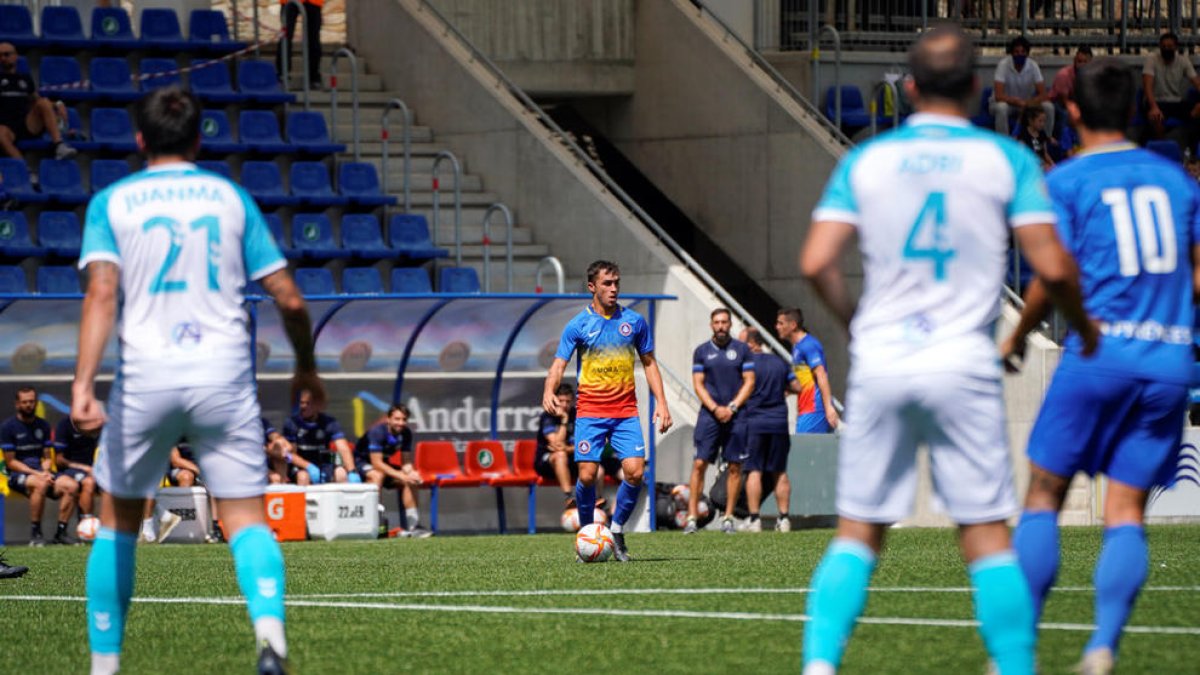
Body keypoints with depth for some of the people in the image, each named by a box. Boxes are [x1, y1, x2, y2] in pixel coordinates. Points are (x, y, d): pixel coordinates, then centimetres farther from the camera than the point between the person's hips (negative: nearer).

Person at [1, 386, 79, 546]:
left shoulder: (43, 425, 15)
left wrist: (46, 472, -7)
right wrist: (36, 474, -16)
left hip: (41, 472, 5)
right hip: (17, 475, -5)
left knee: (71, 485, -22)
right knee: (40, 484, -39)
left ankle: (61, 532, -16)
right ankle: (35, 534, -30)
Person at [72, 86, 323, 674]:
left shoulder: (112, 202, 5)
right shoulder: (230, 197, 10)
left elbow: (101, 293, -11)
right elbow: (289, 299, 7)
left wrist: (83, 384, -19)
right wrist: (307, 367, 23)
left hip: (144, 379, 0)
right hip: (224, 377, 1)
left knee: (118, 521, 15)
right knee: (246, 518, 1)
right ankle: (269, 625, -27)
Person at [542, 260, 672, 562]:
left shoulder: (634, 321, 7)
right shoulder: (578, 325, 0)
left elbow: (649, 362, 15)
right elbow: (559, 365, -4)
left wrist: (660, 401, 5)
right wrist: (549, 392, -24)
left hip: (626, 412, 2)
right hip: (590, 412, -2)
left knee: (635, 471, -12)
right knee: (587, 475, -10)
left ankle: (617, 530, 8)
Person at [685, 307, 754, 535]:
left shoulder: (742, 349, 6)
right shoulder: (702, 351, 7)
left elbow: (749, 382, 4)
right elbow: (698, 384, 4)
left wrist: (732, 407, -8)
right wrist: (716, 408, -9)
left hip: (735, 415, 0)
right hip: (710, 414, 0)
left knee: (735, 466, 0)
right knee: (699, 463, -9)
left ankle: (728, 518, 8)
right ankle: (692, 516, -8)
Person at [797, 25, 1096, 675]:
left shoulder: (865, 160, 6)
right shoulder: (1005, 160, 1)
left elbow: (816, 262, -1)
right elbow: (1052, 266, -4)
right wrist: (1083, 326, 15)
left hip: (879, 363, 2)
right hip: (962, 365, -2)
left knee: (858, 533, 7)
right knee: (986, 536, 3)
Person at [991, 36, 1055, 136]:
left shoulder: (1033, 66, -14)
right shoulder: (1003, 65, -23)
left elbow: (1043, 95, -15)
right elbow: (998, 96, -30)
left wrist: (1027, 103, -34)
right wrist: (1018, 102, -39)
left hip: (1026, 103, 3)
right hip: (1006, 102, -3)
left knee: (1048, 107, -21)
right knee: (1001, 108, -38)